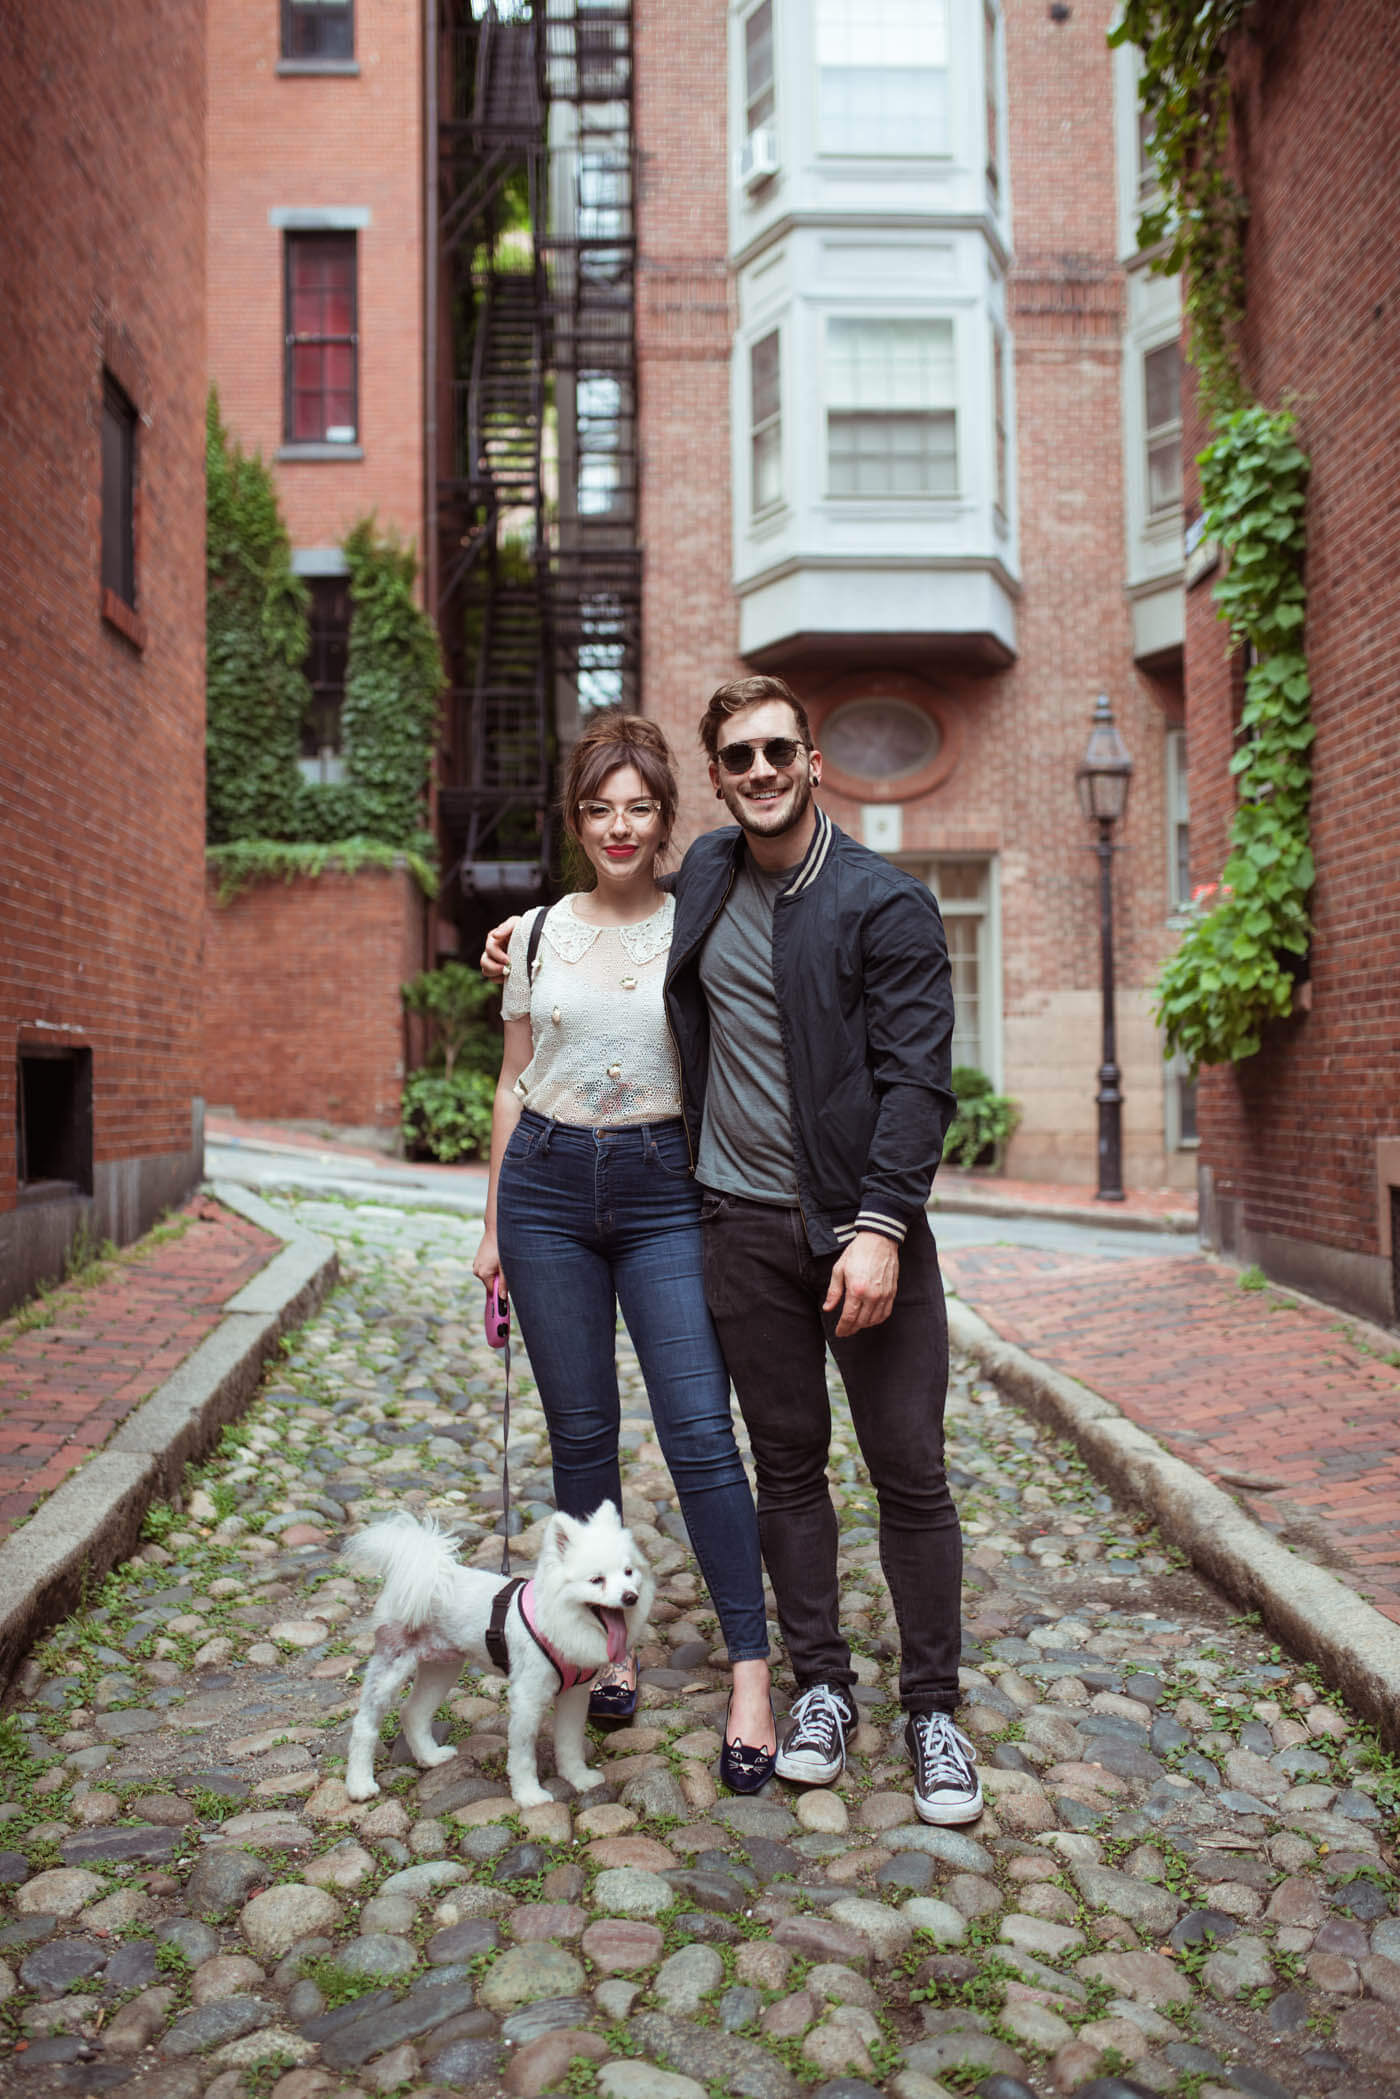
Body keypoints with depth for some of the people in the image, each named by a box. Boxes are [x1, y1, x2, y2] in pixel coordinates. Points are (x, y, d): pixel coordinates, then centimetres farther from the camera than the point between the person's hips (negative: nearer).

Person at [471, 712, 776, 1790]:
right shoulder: (539, 934, 8)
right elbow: (514, 1083, 12)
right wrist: (494, 1225, 12)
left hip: (665, 1187, -2)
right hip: (549, 1185, 3)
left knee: (700, 1430, -8)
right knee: (582, 1434, 8)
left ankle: (751, 1678, 2)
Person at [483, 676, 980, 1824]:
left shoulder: (886, 903, -7)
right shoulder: (706, 876, 8)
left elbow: (917, 1078, -12)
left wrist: (881, 1227, -21)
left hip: (865, 1224, -3)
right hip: (747, 1223, 4)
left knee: (911, 1471, 3)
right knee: (788, 1464, 11)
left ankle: (933, 1709, 20)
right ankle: (822, 1687, 27)